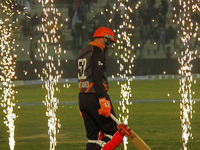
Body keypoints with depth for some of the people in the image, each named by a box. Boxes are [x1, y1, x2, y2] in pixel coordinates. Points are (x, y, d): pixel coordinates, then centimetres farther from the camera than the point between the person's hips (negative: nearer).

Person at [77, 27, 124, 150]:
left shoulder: (83, 52, 21)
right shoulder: (97, 51, -8)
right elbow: (97, 77, -19)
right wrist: (103, 100, -25)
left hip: (82, 97, 9)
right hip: (95, 97, -9)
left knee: (94, 136, 9)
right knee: (114, 134, -6)